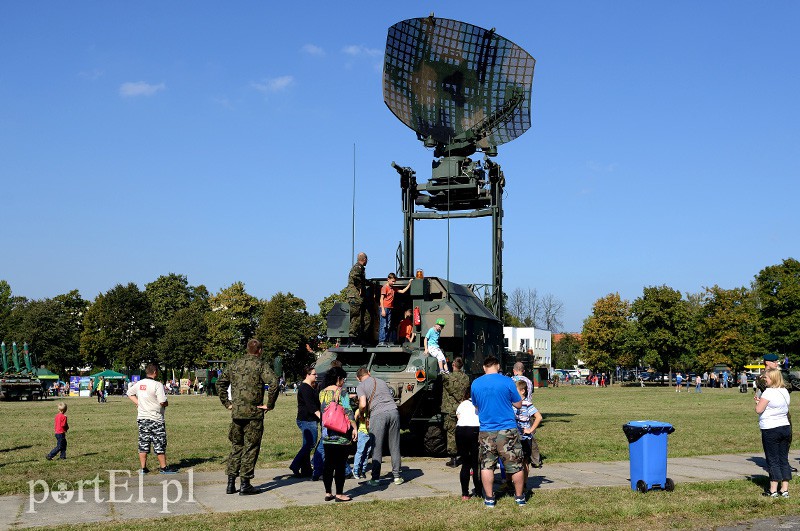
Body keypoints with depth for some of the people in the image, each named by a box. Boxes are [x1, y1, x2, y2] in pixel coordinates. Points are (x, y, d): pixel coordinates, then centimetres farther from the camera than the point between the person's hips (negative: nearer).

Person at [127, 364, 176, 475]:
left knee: (143, 443, 11)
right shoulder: (157, 385, -16)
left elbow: (130, 393, 21)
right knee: (159, 444, 3)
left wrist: (138, 403, 15)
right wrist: (166, 404, 0)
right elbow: (163, 402, -21)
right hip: (155, 419, -6)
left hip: (142, 418, 6)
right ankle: (163, 467, 8)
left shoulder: (139, 384, 5)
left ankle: (143, 468, 13)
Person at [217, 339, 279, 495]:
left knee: (236, 446, 15)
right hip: (254, 413, -5)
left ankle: (231, 483, 14)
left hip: (236, 412, 5)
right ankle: (245, 484, 3)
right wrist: (269, 405, -10)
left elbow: (220, 383, 14)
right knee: (251, 447, 3)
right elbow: (273, 383, -19)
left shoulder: (234, 364, 10)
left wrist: (227, 403, 15)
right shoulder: (261, 365, -6)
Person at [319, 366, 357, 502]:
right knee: (340, 465, 0)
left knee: (328, 464, 11)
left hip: (326, 434, 6)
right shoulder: (341, 392, -10)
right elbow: (348, 412, -16)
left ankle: (328, 493, 16)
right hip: (341, 435, -6)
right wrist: (354, 428, -11)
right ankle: (339, 494, 4)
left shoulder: (322, 393, 9)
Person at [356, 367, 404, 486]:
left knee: (377, 448, 1)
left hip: (378, 414, -4)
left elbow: (363, 404, -7)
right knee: (395, 446, 10)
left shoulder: (361, 386, 8)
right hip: (393, 411, 4)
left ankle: (375, 479, 2)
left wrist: (362, 414, 15)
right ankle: (397, 476, 13)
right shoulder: (381, 382, 25)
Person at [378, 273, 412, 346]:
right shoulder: (385, 287, -5)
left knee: (388, 326, 6)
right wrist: (383, 310, -17)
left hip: (390, 309, 8)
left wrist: (409, 284, 13)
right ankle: (381, 342, -13)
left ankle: (385, 341, 8)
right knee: (383, 325, -11)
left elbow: (402, 291, 22)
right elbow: (381, 299, -10)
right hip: (385, 308, -8)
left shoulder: (393, 288, 17)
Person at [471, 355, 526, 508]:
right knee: (515, 465, 10)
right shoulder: (507, 381, -8)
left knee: (487, 465, 11)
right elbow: (518, 404, 1)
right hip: (507, 429, -2)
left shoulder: (475, 384, 2)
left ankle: (489, 499, 13)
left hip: (486, 431, 2)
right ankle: (519, 497, 19)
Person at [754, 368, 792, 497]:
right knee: (784, 459, 10)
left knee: (772, 460, 0)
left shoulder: (769, 392, -16)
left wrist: (758, 401, 2)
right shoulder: (785, 392, 9)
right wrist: (761, 401, 12)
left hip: (771, 430, -7)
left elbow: (758, 410, -20)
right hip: (785, 428, 7)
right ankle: (785, 489, 12)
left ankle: (773, 490, 1)